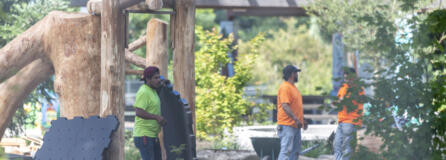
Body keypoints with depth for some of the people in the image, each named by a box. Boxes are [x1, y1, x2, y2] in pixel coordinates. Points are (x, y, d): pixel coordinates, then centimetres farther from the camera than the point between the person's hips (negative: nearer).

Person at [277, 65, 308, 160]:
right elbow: (285, 106, -22)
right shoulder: (285, 87, -13)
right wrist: (296, 119, -29)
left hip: (295, 125, 10)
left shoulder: (293, 87, 19)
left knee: (295, 151, 10)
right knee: (286, 150, -14)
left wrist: (302, 121, 24)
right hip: (287, 126, -10)